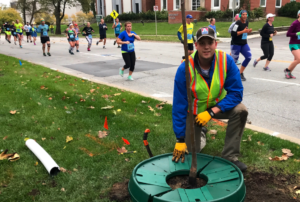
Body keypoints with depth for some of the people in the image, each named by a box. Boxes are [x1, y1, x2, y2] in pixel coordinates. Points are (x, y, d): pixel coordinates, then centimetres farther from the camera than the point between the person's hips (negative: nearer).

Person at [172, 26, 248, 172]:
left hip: (217, 105, 2)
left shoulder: (226, 61, -23)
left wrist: (212, 112, -32)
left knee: (240, 111, -27)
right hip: (194, 111, -1)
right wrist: (180, 139, -20)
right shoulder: (185, 69, -28)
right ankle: (200, 134, 34)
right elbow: (179, 106, -23)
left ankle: (230, 156, -10)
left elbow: (236, 92, -20)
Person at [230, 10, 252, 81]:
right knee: (234, 60, -2)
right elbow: (233, 33, -23)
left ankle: (241, 73, 9)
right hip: (236, 44, -7)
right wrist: (243, 31, -25)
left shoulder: (246, 22, 8)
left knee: (248, 57, -4)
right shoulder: (238, 23, -17)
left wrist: (248, 31, 0)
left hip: (244, 44, 8)